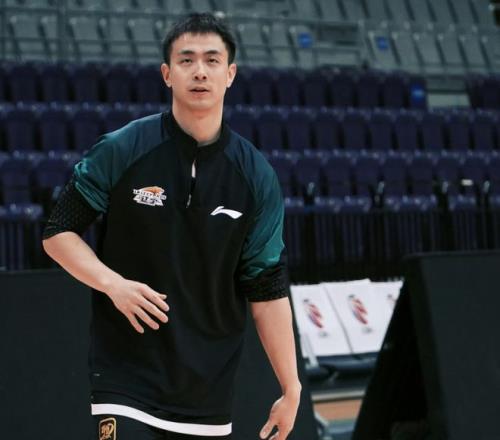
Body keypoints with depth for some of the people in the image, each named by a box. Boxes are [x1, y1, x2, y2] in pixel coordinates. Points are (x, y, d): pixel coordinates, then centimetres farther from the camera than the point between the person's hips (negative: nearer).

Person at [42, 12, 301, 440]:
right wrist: (113, 283, -15)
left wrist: (291, 388, 0)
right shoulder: (121, 150, -5)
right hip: (127, 384, -3)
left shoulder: (257, 176, 0)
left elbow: (268, 289, 3)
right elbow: (58, 232, 2)